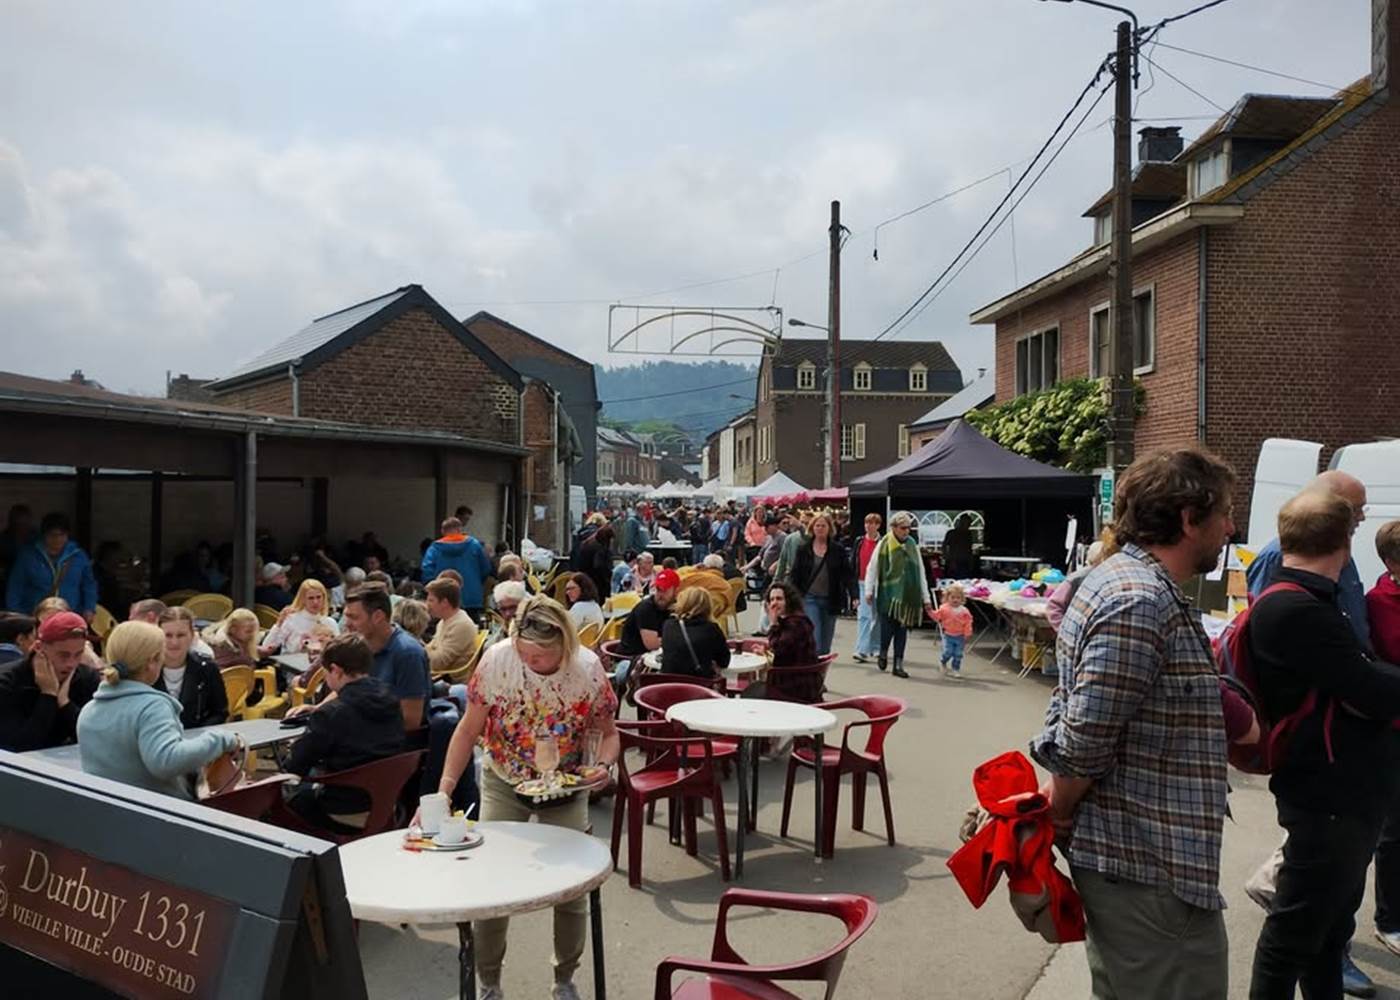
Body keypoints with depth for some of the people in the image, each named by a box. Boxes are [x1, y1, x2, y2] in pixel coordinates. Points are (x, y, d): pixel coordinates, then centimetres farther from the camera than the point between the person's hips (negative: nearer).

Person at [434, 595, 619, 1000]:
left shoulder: (588, 668, -20)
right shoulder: (497, 660, -21)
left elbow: (608, 733, -7)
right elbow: (469, 729, -11)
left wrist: (604, 765, -28)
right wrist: (445, 787, -19)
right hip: (503, 784, 0)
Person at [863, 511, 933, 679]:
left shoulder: (912, 545, 7)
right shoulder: (884, 544, -4)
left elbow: (920, 572, 10)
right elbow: (872, 568, -1)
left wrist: (925, 598, 8)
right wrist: (869, 591, -6)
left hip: (908, 595, 3)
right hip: (889, 594, -3)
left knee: (902, 630, 4)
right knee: (888, 626, -8)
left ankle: (898, 664, 12)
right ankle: (883, 653, 21)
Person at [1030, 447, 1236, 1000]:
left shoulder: (1126, 577, 11)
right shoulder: (1141, 603, -23)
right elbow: (1084, 741, -25)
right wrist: (1059, 811, -9)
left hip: (1133, 857, 10)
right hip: (1150, 869, -10)